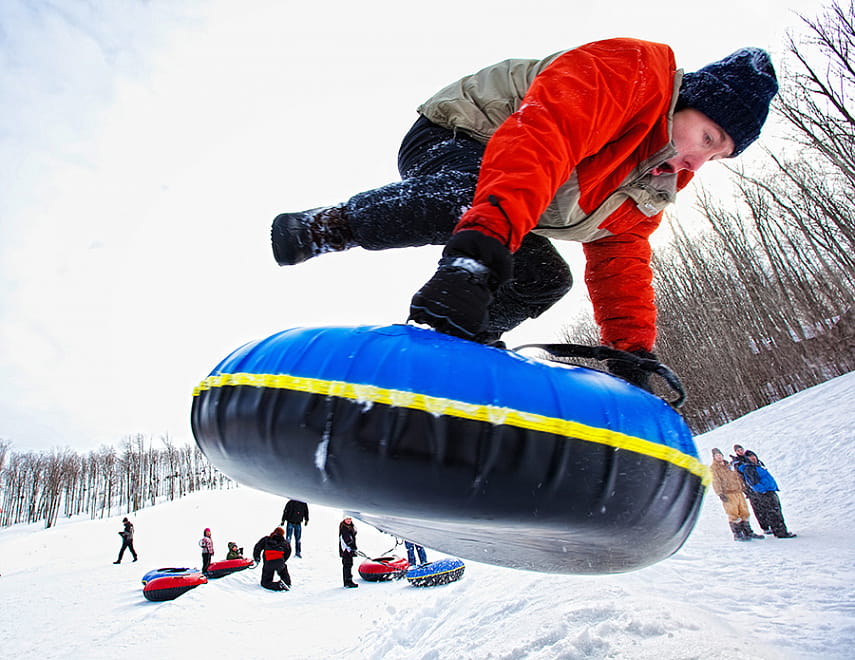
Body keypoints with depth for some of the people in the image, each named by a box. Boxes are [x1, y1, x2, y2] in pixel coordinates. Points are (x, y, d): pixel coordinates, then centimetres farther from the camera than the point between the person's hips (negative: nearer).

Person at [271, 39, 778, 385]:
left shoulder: (653, 188, 7)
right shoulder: (631, 70, -21)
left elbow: (620, 263, 4)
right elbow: (540, 137, -39)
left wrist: (632, 354, -9)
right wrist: (483, 241, -55)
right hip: (449, 140, -7)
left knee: (545, 281, -12)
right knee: (470, 195, -41)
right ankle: (328, 227, -21)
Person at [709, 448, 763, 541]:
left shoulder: (728, 465, 20)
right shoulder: (713, 468, 0)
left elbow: (738, 476, 28)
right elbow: (715, 482, -9)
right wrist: (720, 493, -18)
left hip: (738, 492, 6)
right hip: (728, 494, -6)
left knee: (744, 512, 9)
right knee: (734, 515, -5)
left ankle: (748, 532, 19)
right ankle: (737, 534, 1)